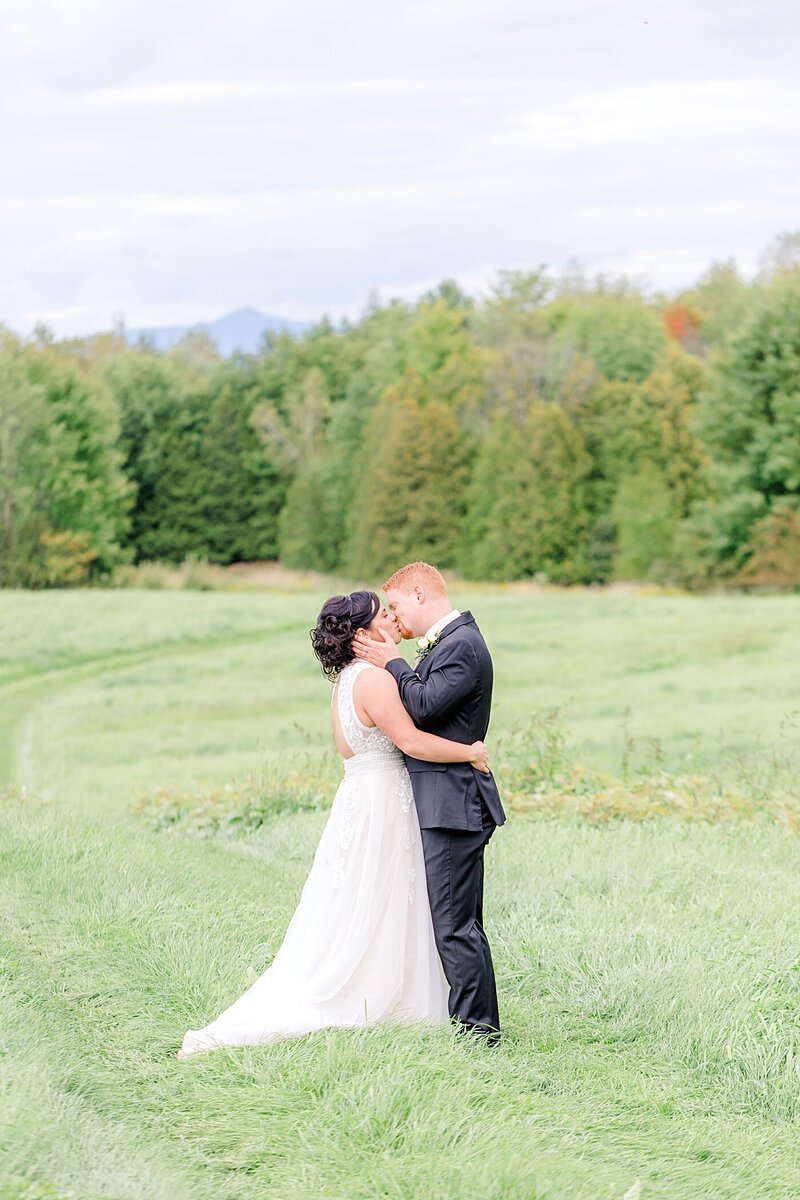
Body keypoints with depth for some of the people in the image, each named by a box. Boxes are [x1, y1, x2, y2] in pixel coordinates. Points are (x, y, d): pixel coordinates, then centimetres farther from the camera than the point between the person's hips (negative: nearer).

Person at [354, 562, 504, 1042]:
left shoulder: (463, 644, -14)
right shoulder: (441, 643, 18)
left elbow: (424, 705, -20)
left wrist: (393, 663, -9)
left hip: (453, 804, -11)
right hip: (442, 803, 11)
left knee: (455, 924, -10)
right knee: (459, 923, 15)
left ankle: (479, 1030, -7)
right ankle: (476, 1025, 21)